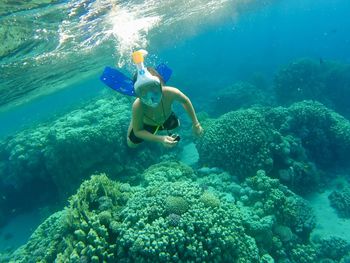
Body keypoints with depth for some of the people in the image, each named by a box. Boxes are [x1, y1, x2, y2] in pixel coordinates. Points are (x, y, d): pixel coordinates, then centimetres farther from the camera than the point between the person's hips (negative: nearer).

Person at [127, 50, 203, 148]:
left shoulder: (171, 93, -42)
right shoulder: (138, 106, -45)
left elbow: (185, 101, -18)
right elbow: (137, 131, -31)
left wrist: (196, 124, -15)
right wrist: (160, 139, -46)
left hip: (166, 119, 2)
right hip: (146, 124, -2)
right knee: (131, 144, 21)